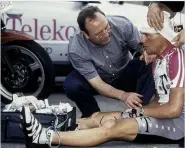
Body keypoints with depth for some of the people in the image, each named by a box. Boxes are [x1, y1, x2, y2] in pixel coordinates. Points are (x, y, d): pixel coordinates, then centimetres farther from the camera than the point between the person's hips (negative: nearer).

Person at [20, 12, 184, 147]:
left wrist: (141, 111, -9)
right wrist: (137, 111, -3)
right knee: (98, 117, -1)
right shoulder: (158, 60, 16)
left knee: (111, 128, -24)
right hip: (164, 115, 10)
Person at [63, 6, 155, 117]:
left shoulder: (122, 25, -28)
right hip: (100, 80, -1)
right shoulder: (76, 49, -32)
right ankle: (93, 115, -3)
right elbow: (97, 84, -28)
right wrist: (123, 95, -43)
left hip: (125, 74, 1)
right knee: (71, 85, -30)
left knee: (149, 66, -28)